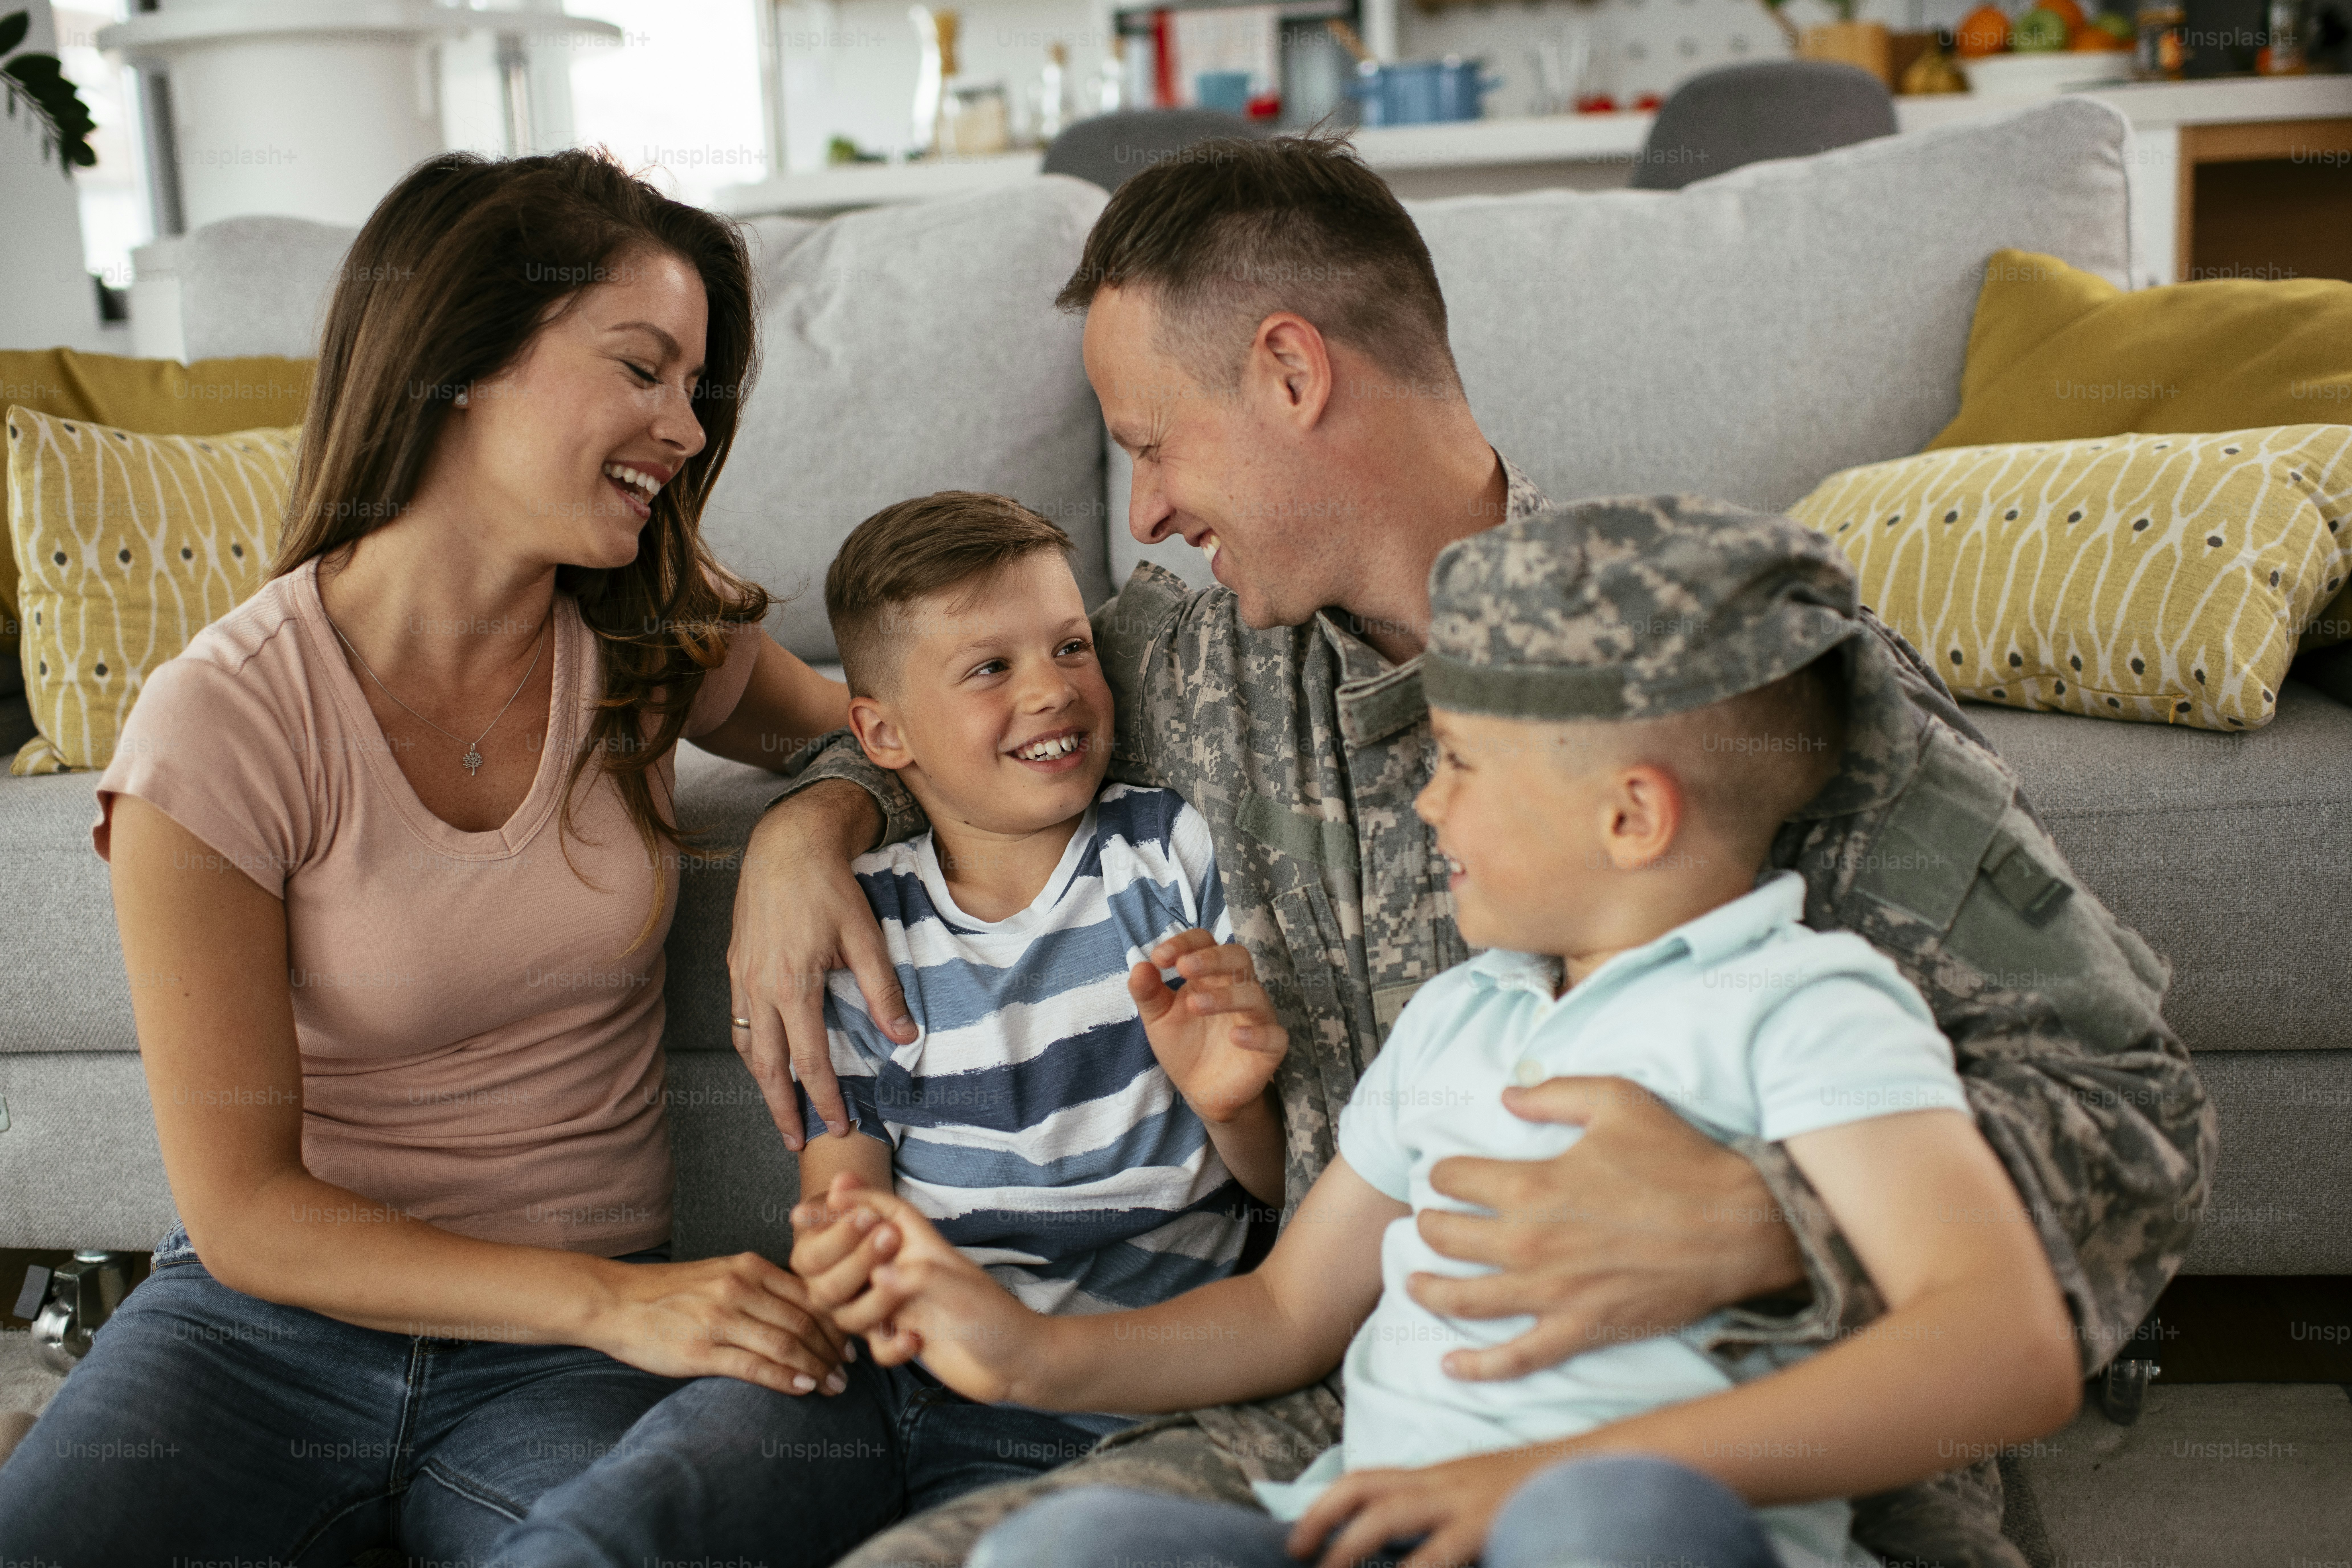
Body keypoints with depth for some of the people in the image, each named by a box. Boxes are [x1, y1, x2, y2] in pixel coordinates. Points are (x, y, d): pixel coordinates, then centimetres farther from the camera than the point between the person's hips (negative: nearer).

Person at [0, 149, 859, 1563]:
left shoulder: (661, 631, -2)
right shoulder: (224, 722, -13)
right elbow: (242, 1210, -11)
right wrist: (609, 1299, -23)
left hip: (573, 1348, 2)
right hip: (270, 1316, -2)